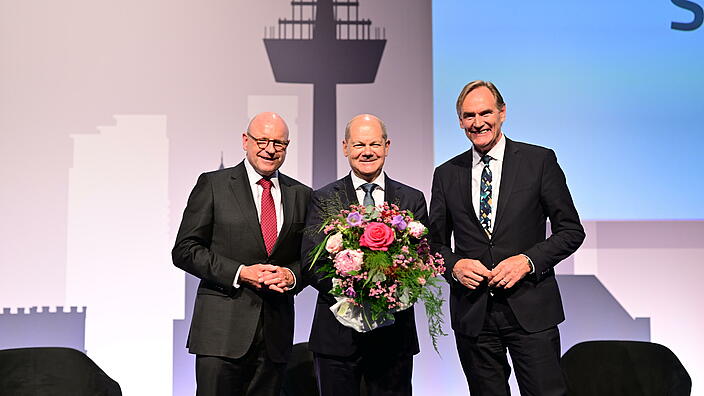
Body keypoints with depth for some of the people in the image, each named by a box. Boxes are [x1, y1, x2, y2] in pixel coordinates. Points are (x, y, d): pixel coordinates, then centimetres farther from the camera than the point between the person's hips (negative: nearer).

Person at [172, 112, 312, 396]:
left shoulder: (301, 195, 12)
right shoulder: (213, 184, 1)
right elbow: (184, 250, -2)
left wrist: (292, 275, -7)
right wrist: (238, 273, -13)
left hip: (276, 332, 4)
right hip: (222, 327, -3)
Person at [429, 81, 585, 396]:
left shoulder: (539, 161, 1)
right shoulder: (446, 175, 8)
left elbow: (571, 230, 1)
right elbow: (435, 242, 14)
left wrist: (528, 260, -13)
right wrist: (454, 265, -7)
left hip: (530, 310, -2)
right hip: (472, 313, 2)